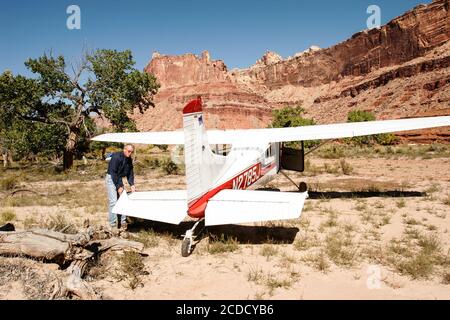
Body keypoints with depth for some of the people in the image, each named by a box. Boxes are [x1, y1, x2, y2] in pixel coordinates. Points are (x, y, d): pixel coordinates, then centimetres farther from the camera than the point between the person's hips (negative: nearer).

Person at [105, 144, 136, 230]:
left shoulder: (129, 160, 4)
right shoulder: (116, 157, -20)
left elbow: (130, 173, 9)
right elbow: (113, 173, -22)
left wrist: (132, 185, -5)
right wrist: (118, 186, -23)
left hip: (119, 179, 8)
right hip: (111, 179, -8)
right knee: (113, 202, -12)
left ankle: (122, 222, 13)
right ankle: (113, 224, -6)